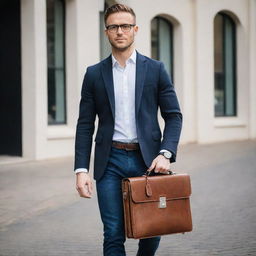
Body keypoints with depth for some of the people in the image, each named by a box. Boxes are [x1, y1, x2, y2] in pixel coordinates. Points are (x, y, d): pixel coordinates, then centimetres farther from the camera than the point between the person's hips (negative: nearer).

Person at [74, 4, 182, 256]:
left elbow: (173, 115, 5)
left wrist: (165, 153, -10)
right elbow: (85, 125, 5)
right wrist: (81, 169, -4)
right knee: (113, 236, -2)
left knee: (153, 229, 7)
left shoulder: (155, 69, 6)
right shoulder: (94, 74, 7)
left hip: (147, 159, 0)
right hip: (110, 162, 0)